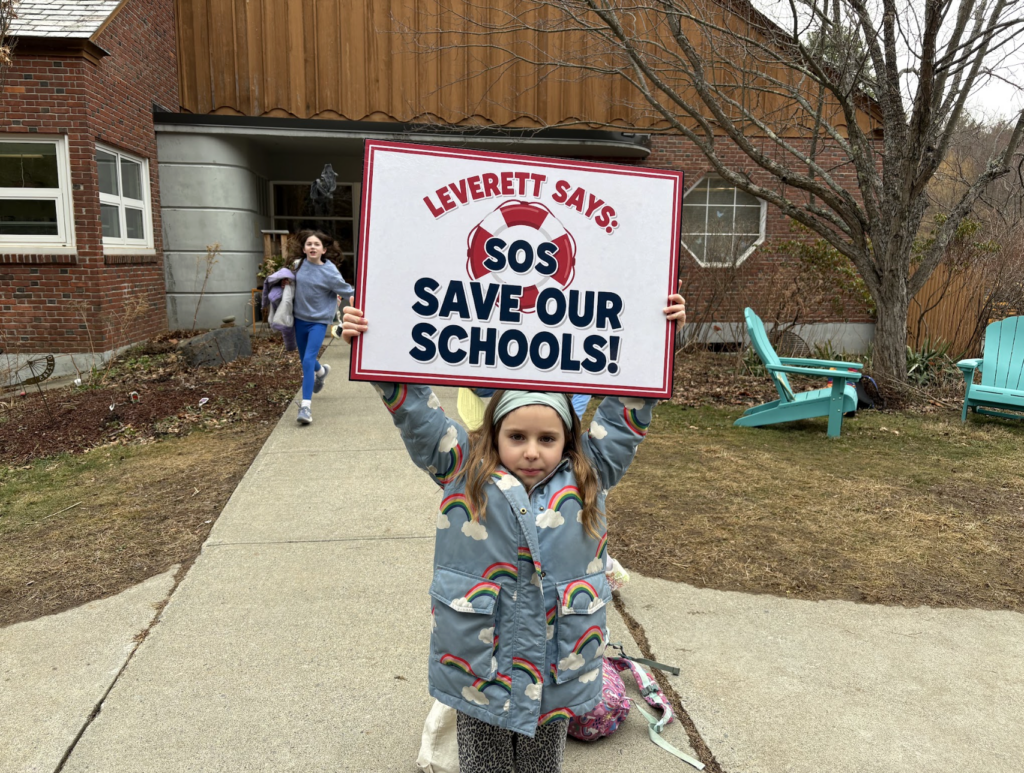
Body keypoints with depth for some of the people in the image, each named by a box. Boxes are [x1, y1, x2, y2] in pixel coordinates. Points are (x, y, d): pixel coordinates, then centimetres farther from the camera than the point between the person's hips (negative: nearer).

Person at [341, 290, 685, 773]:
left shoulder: (588, 478, -3)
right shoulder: (464, 473, -8)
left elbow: (624, 413, -3)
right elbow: (416, 413, -10)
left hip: (559, 667, 2)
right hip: (479, 665, -1)